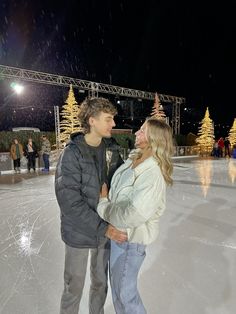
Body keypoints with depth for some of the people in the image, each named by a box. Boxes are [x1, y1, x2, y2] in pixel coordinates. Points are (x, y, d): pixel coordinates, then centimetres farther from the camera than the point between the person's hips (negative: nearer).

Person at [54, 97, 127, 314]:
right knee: (74, 288, 17)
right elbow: (69, 200, -22)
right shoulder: (72, 153, -19)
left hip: (108, 229, 5)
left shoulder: (111, 149, -4)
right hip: (80, 232, -4)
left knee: (101, 282, 24)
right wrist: (103, 228, -22)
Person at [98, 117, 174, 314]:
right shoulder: (134, 160, -3)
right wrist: (106, 198, -5)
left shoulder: (153, 174, -27)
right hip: (117, 232, 8)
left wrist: (103, 205, -18)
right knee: (116, 284, 28)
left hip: (131, 238, -7)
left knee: (125, 291, 16)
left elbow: (134, 215, -30)